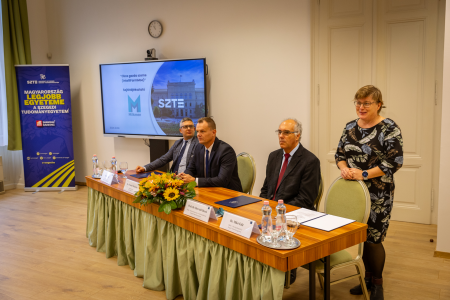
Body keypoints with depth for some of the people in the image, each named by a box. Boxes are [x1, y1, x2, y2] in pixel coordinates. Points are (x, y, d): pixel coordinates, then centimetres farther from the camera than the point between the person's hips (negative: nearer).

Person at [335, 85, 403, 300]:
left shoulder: (389, 129, -9)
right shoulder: (350, 127, 8)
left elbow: (395, 161, -14)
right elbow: (339, 153, 12)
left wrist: (364, 174, -19)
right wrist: (344, 168, -10)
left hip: (377, 195, -5)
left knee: (373, 239, 1)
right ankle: (368, 278, 32)